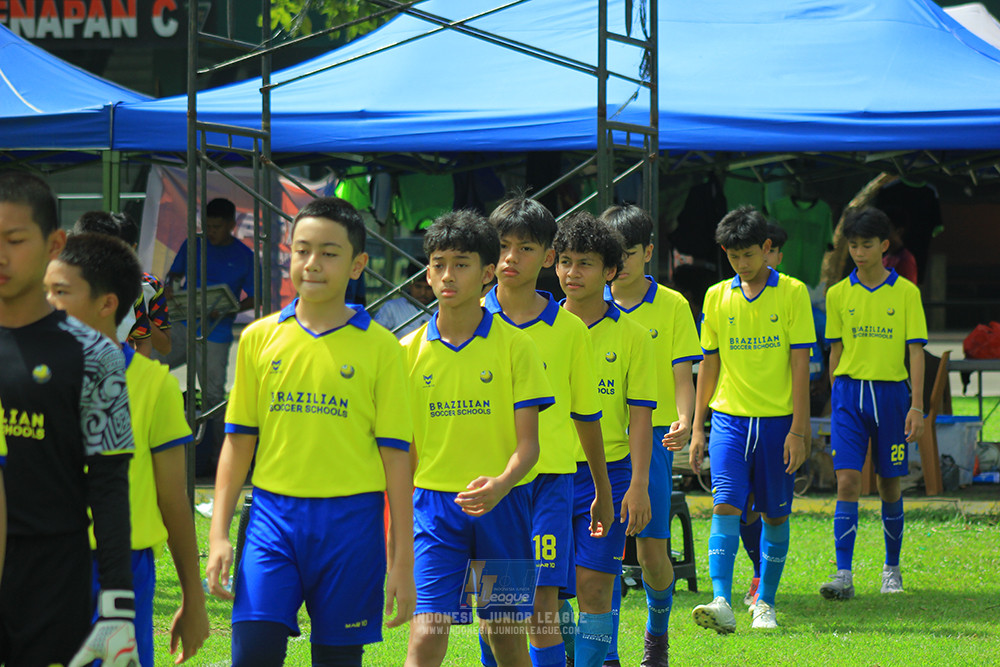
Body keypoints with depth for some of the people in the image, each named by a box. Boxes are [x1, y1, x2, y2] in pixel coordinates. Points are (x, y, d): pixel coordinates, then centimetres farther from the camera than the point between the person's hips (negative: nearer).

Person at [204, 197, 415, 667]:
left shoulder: (379, 347, 1)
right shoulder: (259, 338, 7)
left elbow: (395, 455, 1)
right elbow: (238, 442, 11)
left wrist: (402, 561, -1)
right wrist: (219, 535, 4)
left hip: (350, 521, -1)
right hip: (273, 515, 1)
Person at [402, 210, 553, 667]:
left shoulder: (514, 346, -2)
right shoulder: (410, 351, 3)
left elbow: (527, 443, -6)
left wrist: (501, 484, -26)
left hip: (501, 505, 0)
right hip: (434, 505, 1)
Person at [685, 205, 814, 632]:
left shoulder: (792, 293, -2)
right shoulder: (717, 297, 7)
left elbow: (800, 364, -4)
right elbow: (710, 363, 13)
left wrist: (798, 429, -9)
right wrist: (697, 428, 10)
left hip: (778, 420, -1)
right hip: (730, 418, 1)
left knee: (775, 515, 5)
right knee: (726, 507, -13)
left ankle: (765, 604, 18)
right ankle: (722, 602, -22)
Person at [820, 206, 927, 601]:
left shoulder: (906, 293, 0)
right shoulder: (838, 295, 6)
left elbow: (916, 350, -2)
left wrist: (916, 406, -8)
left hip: (890, 391, -1)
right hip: (849, 392, 1)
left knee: (889, 484, 7)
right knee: (847, 481, -10)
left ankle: (892, 568, 24)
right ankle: (843, 575, -13)